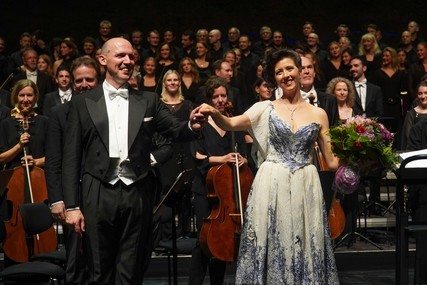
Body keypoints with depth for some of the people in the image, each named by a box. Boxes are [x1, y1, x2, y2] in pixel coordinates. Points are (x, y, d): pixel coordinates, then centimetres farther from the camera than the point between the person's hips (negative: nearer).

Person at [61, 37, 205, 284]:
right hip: (98, 196, -1)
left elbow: (175, 130, 0)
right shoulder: (83, 103, 5)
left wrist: (192, 126, -24)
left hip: (138, 196, 1)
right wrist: (71, 205, -4)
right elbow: (71, 157, 2)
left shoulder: (148, 101, 10)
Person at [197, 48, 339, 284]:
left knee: (304, 249, 4)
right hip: (272, 186, -1)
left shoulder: (318, 114, 7)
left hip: (304, 187, 1)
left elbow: (332, 160, 9)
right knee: (271, 245, 2)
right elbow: (230, 124, -8)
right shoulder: (266, 108, 4)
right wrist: (213, 113, -27)